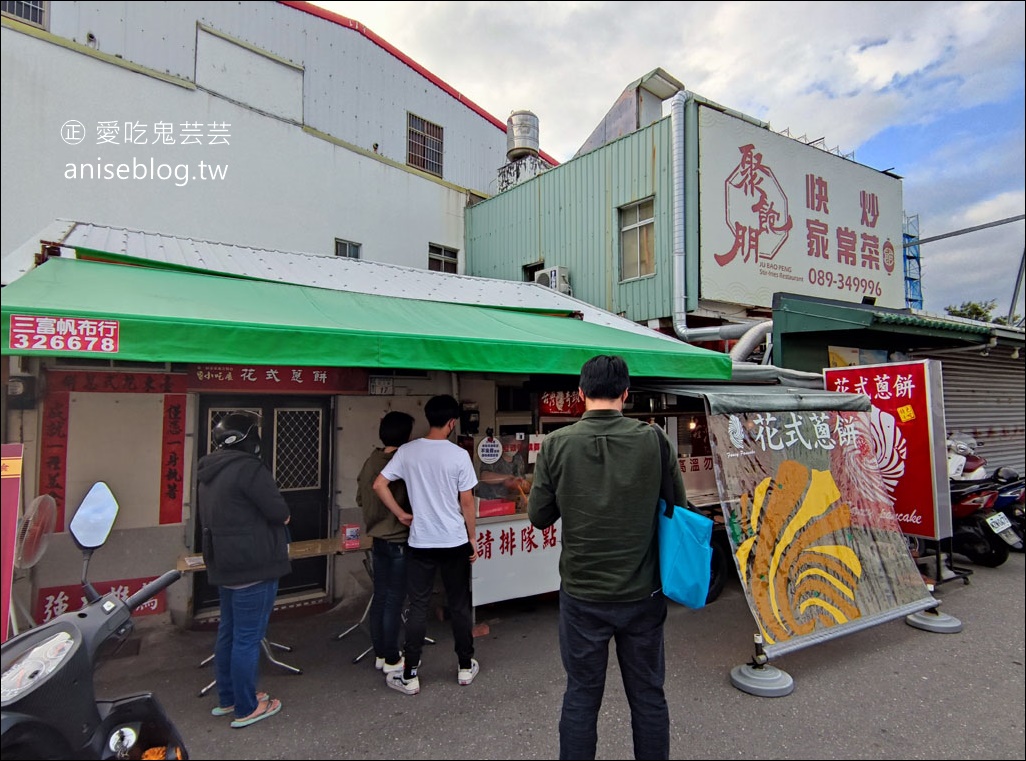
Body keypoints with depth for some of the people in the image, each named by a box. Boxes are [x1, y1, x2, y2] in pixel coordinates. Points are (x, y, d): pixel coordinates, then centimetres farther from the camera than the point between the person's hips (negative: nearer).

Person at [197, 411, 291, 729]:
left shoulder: (210, 471, 10)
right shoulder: (249, 467, -20)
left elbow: (215, 517, 17)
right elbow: (280, 513, -22)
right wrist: (281, 515, 0)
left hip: (224, 565, 10)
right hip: (253, 566, -10)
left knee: (228, 632, 19)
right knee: (248, 638, 2)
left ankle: (227, 699, 33)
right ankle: (246, 709, 14)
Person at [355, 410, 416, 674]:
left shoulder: (370, 462, 2)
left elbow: (360, 499, 12)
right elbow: (414, 502, -16)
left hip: (377, 540, 7)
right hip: (399, 541, -7)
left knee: (380, 596, 15)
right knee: (394, 600, 3)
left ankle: (380, 654, 27)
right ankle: (391, 660, 15)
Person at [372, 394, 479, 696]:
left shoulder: (407, 451, -4)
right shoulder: (459, 455, -11)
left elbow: (378, 485, -3)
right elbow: (466, 503, -7)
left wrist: (401, 514, 6)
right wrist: (472, 538, 5)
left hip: (420, 543, 1)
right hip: (455, 543, -1)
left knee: (418, 608, 10)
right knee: (459, 606, 13)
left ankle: (409, 676, 17)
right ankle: (465, 666, 27)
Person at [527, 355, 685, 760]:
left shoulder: (556, 444, -12)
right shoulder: (653, 439, -10)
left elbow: (538, 517, -4)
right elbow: (678, 504, 1)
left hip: (582, 594, 0)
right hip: (642, 592, 1)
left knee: (581, 694, 16)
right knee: (648, 694, 19)